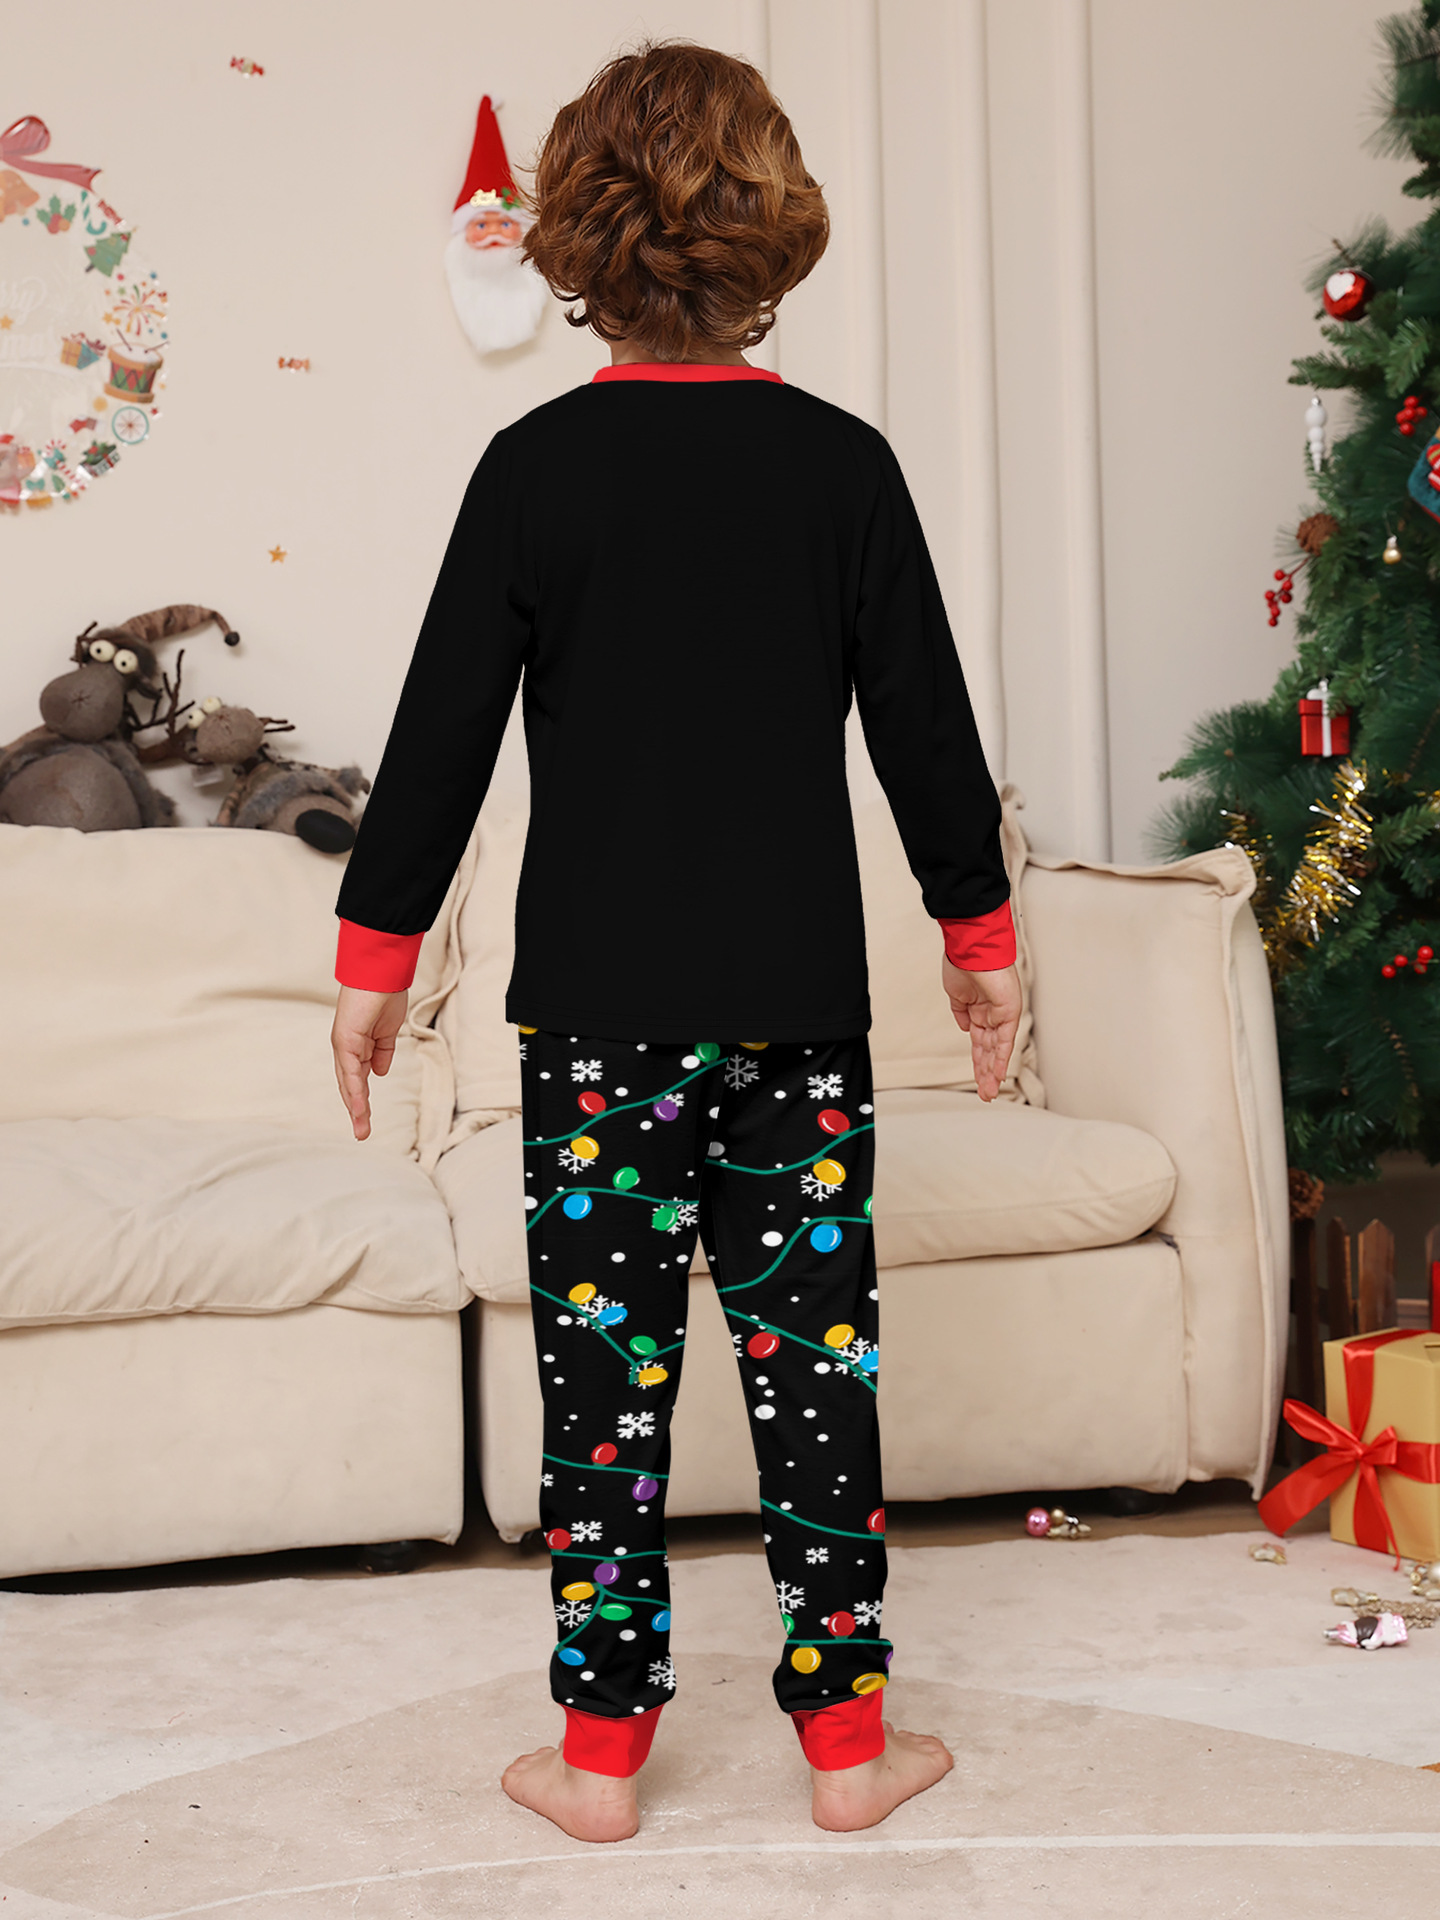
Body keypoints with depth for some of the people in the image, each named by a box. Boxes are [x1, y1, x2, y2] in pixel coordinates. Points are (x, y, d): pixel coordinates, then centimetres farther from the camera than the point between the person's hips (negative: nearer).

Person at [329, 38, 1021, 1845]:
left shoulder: (536, 468, -4)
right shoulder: (842, 464, -1)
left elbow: (442, 732, -3)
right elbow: (926, 727, 3)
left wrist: (374, 956, 7)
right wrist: (979, 932, 15)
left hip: (596, 1001, -1)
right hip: (798, 1000, 1)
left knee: (605, 1360, 7)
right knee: (813, 1352, 8)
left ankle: (601, 1748, 15)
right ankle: (846, 1734, 17)